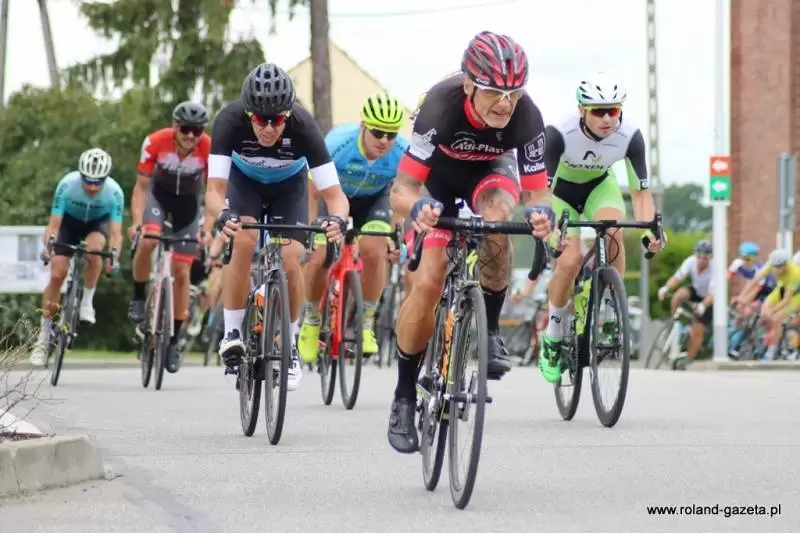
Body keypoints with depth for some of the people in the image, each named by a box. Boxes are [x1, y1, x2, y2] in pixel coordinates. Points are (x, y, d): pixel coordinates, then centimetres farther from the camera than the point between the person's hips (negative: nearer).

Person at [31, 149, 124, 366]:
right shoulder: (67, 185, -32)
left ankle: (87, 302, -14)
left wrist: (114, 255, -51)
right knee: (57, 275, -12)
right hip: (70, 221, 0)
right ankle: (43, 336, -2)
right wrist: (48, 247, -48)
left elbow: (115, 232, -34)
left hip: (98, 222, 0)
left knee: (94, 247, -35)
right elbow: (54, 224, -30)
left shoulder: (114, 193, -32)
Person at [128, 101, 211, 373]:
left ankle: (174, 340, 10)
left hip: (187, 203, 1)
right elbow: (141, 187, -22)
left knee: (182, 272, -2)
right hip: (159, 193, -1)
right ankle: (138, 297, -6)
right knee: (146, 241, -32)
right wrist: (136, 221, -35)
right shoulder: (155, 142, -29)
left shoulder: (210, 149, -29)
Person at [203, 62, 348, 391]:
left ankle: (290, 347, 5)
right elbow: (215, 188, -39)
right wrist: (221, 215, -62)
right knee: (243, 242, -27)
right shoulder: (230, 120, -36)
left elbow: (333, 192, -35)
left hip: (289, 184, 0)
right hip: (244, 180, 0)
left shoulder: (302, 126, -37)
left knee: (290, 259, -16)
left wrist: (337, 219, -58)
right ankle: (232, 333, -14)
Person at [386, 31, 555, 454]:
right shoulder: (440, 107, -39)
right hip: (442, 176, -1)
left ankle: (490, 331, -14)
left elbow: (537, 191, -26)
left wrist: (541, 212, -50)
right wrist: (418, 208, -60)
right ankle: (404, 397, 3)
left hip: (492, 170, 1)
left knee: (496, 218, -35)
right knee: (427, 283, -14)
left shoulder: (526, 117, -34)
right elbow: (402, 190, -37)